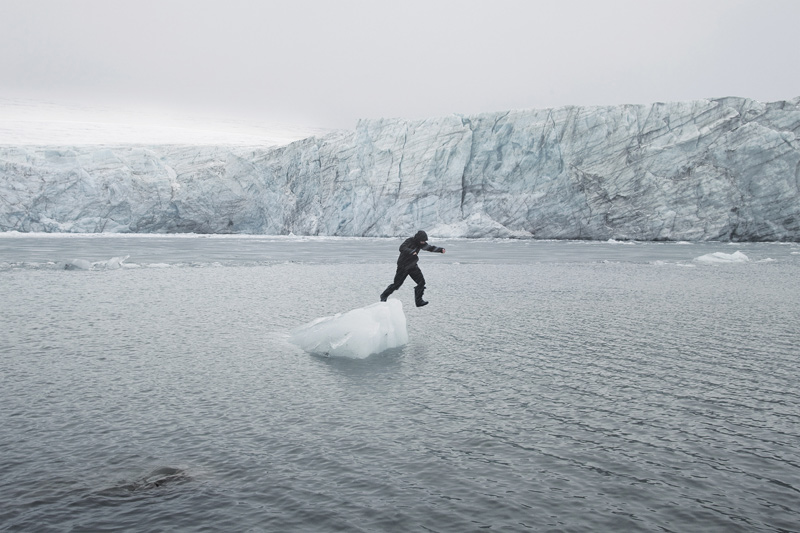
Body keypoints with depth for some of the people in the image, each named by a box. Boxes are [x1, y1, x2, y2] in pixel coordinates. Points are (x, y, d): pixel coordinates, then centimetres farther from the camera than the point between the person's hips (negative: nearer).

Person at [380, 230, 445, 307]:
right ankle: (384, 296, 21)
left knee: (421, 281, -7)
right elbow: (402, 248, -35)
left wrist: (440, 249, -14)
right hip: (403, 266, -6)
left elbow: (430, 247, 2)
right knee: (397, 283, 1)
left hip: (413, 266, 6)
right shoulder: (409, 241, -20)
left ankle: (418, 301, -1)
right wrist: (412, 252, -49)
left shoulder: (420, 244, 0)